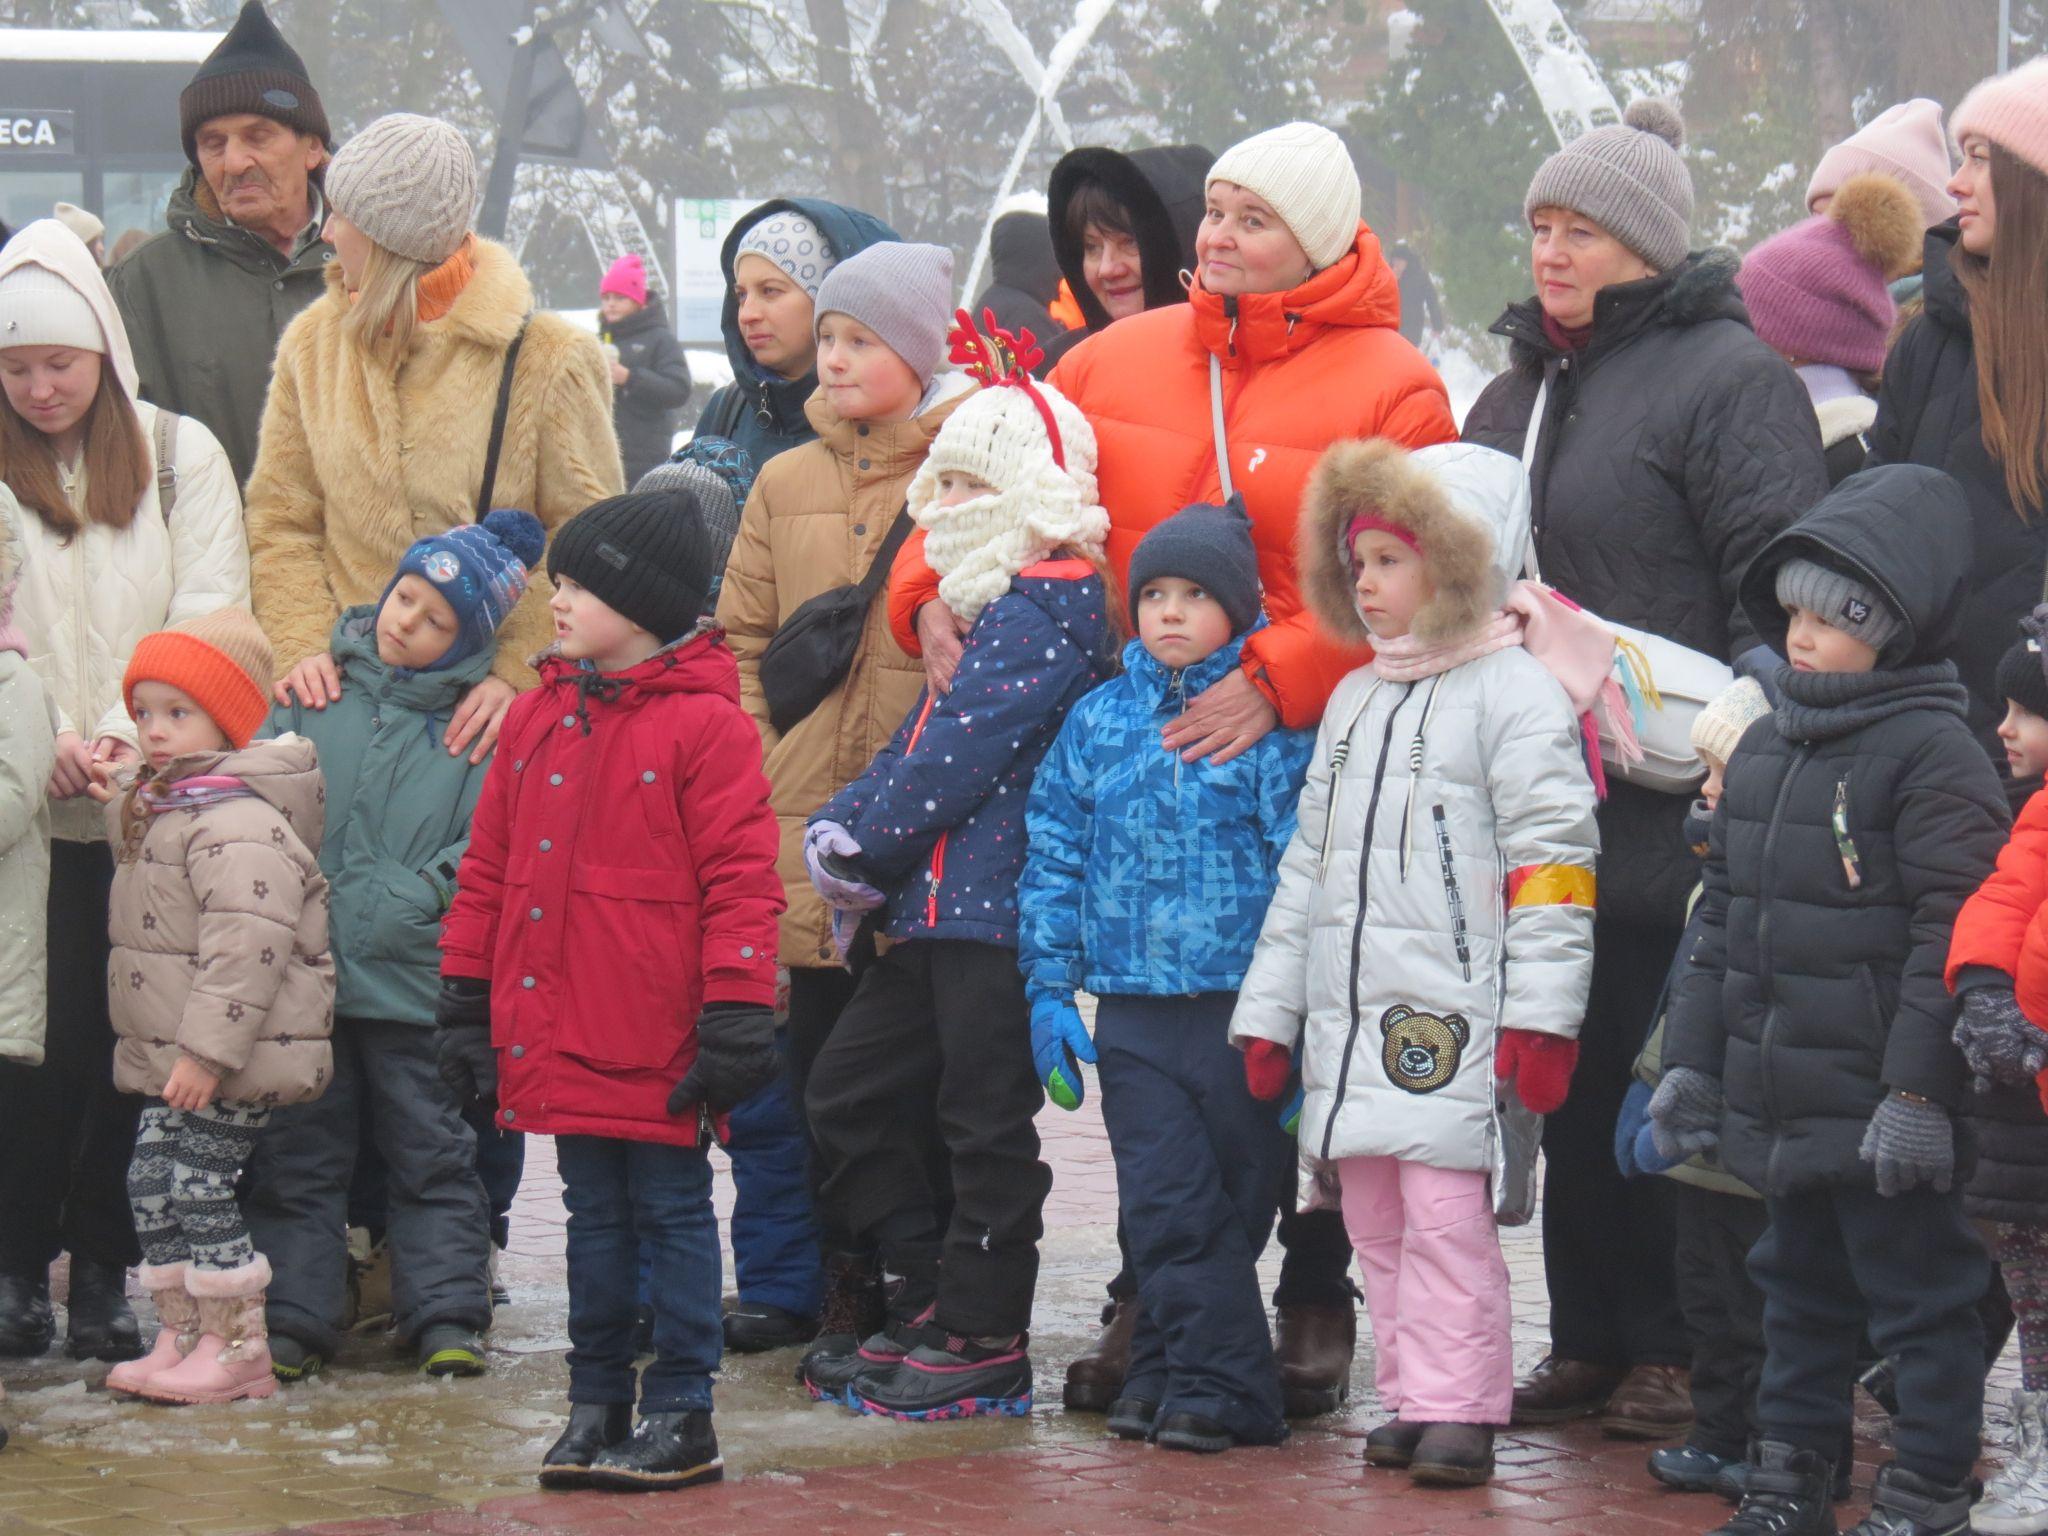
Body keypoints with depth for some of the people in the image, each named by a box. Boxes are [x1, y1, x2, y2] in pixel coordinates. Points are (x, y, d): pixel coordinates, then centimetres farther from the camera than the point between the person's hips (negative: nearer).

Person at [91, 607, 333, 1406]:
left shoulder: (239, 825, -21)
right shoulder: (163, 806, 14)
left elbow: (244, 948, -26)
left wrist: (208, 1050, -28)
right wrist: (121, 804, 23)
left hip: (230, 1063, -11)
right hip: (173, 1056, 11)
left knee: (197, 1183, -8)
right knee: (153, 1182, 11)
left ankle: (236, 1348, 0)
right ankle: (182, 1337, 20)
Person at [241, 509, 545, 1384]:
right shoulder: (315, 694, 6)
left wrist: (420, 897, -18)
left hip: (415, 979, -2)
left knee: (431, 1154, 6)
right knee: (298, 1155, 7)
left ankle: (446, 1314, 11)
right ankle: (293, 1317, 12)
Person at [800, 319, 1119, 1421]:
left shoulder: (1045, 612, -14)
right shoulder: (995, 607, 19)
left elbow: (954, 760, -19)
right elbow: (919, 741, 21)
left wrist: (857, 846, -10)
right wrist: (842, 828, 5)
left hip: (997, 910, -11)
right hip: (935, 912, 11)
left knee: (984, 1120, -4)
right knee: (848, 1087, 13)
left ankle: (984, 1344, 3)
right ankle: (926, 1303, 19)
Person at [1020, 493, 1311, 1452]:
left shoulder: (1274, 724, -2)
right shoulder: (1097, 721, 9)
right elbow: (1053, 857, 12)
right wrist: (1051, 987, 6)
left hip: (1241, 1006, -3)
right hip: (1133, 1009, 3)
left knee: (1233, 1202, 3)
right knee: (1164, 1206, -1)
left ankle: (1181, 1367, 11)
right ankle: (1228, 1381, 5)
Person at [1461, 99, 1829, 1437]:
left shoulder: (1727, 374, -7)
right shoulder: (1519, 393, 19)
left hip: (1674, 818, -8)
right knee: (1574, 1084, 10)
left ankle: (1679, 1351, 4)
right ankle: (1588, 1343, 18)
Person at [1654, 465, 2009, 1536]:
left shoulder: (1935, 756, -12)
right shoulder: (1765, 751, 13)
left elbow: (1950, 933, -16)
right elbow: (1724, 918, 20)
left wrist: (1919, 1088, -20)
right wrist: (1691, 1061, 17)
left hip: (1883, 1115, -8)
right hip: (1780, 1103, 8)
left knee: (1917, 1295, 0)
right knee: (1798, 1288, 18)